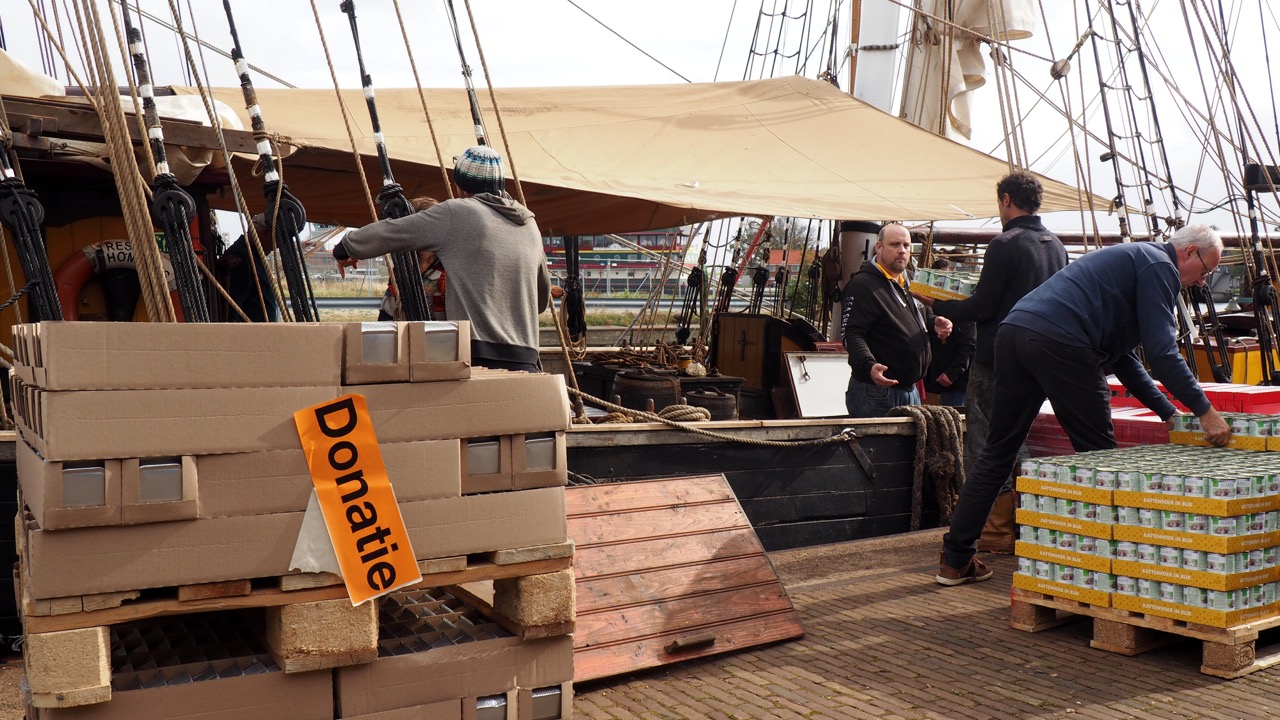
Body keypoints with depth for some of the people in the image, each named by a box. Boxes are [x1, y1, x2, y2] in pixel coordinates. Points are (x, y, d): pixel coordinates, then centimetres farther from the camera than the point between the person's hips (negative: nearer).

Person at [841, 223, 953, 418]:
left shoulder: (907, 284, 17)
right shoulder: (863, 284, -13)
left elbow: (921, 315, 35)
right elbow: (852, 334, -22)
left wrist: (934, 322, 12)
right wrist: (869, 366, -37)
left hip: (910, 390, 9)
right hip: (876, 392, -9)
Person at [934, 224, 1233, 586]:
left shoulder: (1129, 257, 35)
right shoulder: (1159, 266, 6)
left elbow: (1122, 355, 34)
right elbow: (1161, 351, -5)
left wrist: (1167, 411, 32)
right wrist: (1205, 411, 1)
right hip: (1060, 342, -9)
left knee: (998, 453, 11)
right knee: (1099, 456, 4)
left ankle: (955, 559, 13)